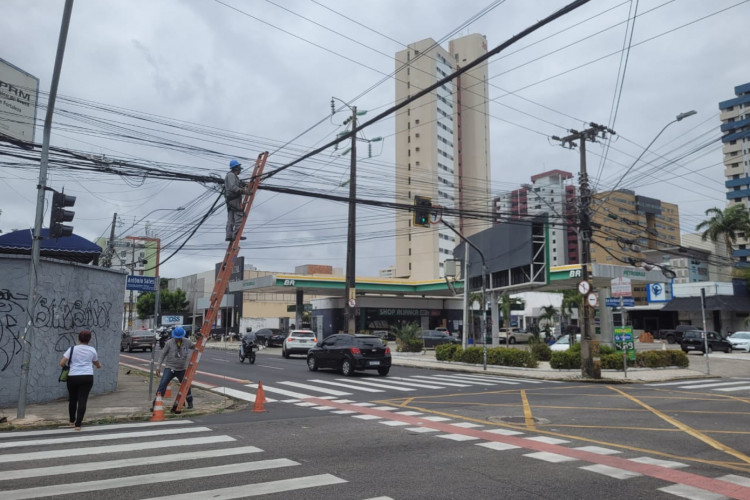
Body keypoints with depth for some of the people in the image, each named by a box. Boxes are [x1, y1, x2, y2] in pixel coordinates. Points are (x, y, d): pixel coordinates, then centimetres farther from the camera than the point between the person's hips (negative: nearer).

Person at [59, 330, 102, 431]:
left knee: (72, 399, 18)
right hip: (87, 377, 0)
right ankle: (78, 424, -1)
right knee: (82, 400, 1)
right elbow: (97, 364, 21)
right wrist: (99, 365, 44)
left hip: (73, 377, 0)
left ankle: (71, 421, 35)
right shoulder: (92, 350, 6)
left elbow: (62, 363, -4)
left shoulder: (72, 349, 1)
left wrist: (66, 365, 18)